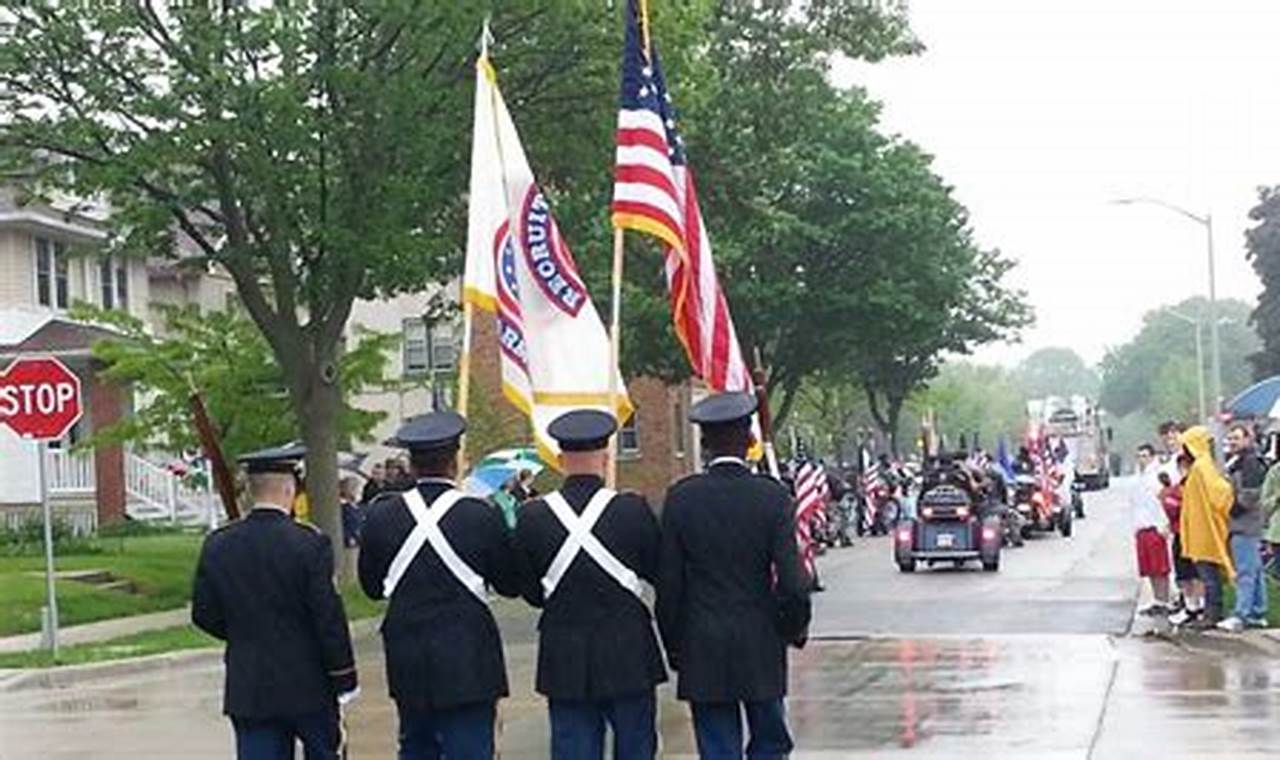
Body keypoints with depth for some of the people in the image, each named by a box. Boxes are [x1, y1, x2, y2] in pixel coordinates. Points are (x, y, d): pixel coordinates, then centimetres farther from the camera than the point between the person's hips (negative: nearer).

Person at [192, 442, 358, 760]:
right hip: (307, 685, -3)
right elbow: (329, 618, -12)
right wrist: (344, 680, -2)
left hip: (247, 689, 3)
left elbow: (203, 615, 5)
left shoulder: (217, 546, -1)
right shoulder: (310, 544, -13)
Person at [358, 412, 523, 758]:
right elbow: (511, 584, 0)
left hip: (407, 665, 4)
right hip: (467, 665, -4)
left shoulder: (381, 515, -2)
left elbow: (371, 586, 9)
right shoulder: (481, 516, -11)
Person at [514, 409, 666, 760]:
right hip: (628, 658, -1)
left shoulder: (533, 516, -5)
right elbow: (661, 572, 1)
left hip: (565, 664, 2)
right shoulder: (632, 510, -11)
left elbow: (531, 592, 4)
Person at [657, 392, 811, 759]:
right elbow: (791, 582, -9)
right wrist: (795, 629, 9)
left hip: (702, 654, 1)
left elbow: (669, 587, -2)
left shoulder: (681, 498, -4)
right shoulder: (774, 497, -7)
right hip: (761, 650, -1)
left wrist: (675, 648, 10)